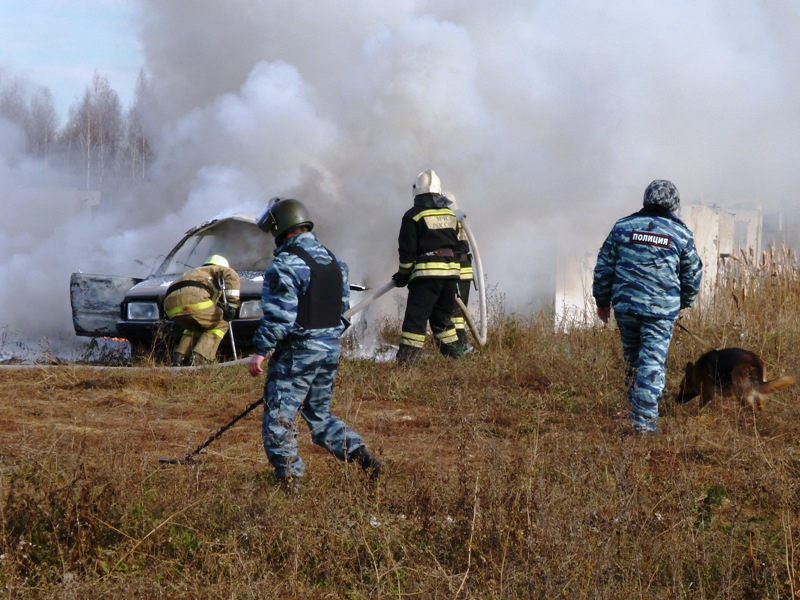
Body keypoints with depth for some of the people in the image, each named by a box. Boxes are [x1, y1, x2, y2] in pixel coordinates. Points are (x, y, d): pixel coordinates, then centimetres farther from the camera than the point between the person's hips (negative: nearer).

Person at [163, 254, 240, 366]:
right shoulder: (217, 269, 25)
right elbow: (231, 276, 2)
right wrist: (232, 304, -4)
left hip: (171, 306, 7)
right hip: (193, 299, -7)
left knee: (196, 327, 33)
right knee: (221, 324, 14)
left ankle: (179, 357, 12)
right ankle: (198, 358, -2)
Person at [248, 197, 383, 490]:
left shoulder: (285, 264, -15)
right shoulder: (333, 260, 12)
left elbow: (278, 315, -20)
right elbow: (343, 306, 17)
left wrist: (260, 351, -16)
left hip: (297, 352, -8)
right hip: (331, 349, 8)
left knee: (278, 417, 0)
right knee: (320, 416, 18)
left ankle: (289, 475, -7)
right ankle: (362, 456, 5)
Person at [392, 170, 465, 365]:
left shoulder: (414, 215, -3)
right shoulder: (450, 214, 14)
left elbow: (407, 250, -5)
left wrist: (403, 275, 5)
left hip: (427, 271, -6)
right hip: (452, 270, 6)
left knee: (416, 317, -7)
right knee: (442, 317, 18)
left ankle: (406, 360, -14)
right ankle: (455, 354, 16)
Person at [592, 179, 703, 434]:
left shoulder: (623, 227, 4)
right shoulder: (681, 234, 1)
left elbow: (604, 267, 7)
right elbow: (692, 276, 9)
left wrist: (603, 301, 18)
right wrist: (683, 303, 27)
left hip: (625, 305, 2)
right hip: (662, 309, -2)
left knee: (632, 359, 17)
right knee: (653, 362, -3)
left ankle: (637, 410, 25)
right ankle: (644, 419, -10)